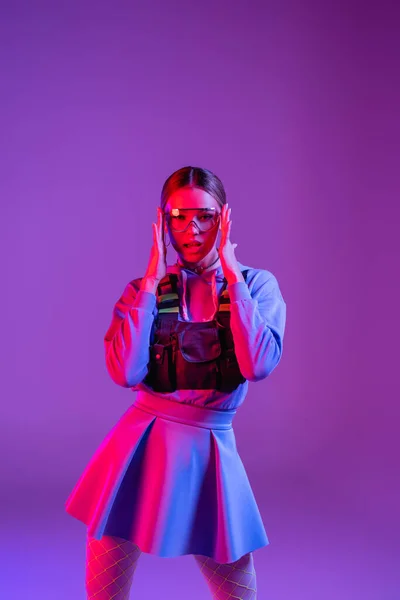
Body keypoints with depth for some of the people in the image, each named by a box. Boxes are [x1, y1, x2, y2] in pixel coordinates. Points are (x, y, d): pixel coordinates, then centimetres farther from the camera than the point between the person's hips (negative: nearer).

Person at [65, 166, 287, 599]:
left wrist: (232, 276, -12)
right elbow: (125, 372, -13)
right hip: (140, 449, 1)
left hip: (210, 453, -1)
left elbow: (259, 365, -17)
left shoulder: (257, 285, 1)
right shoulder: (142, 291, 3)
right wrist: (152, 281, -11)